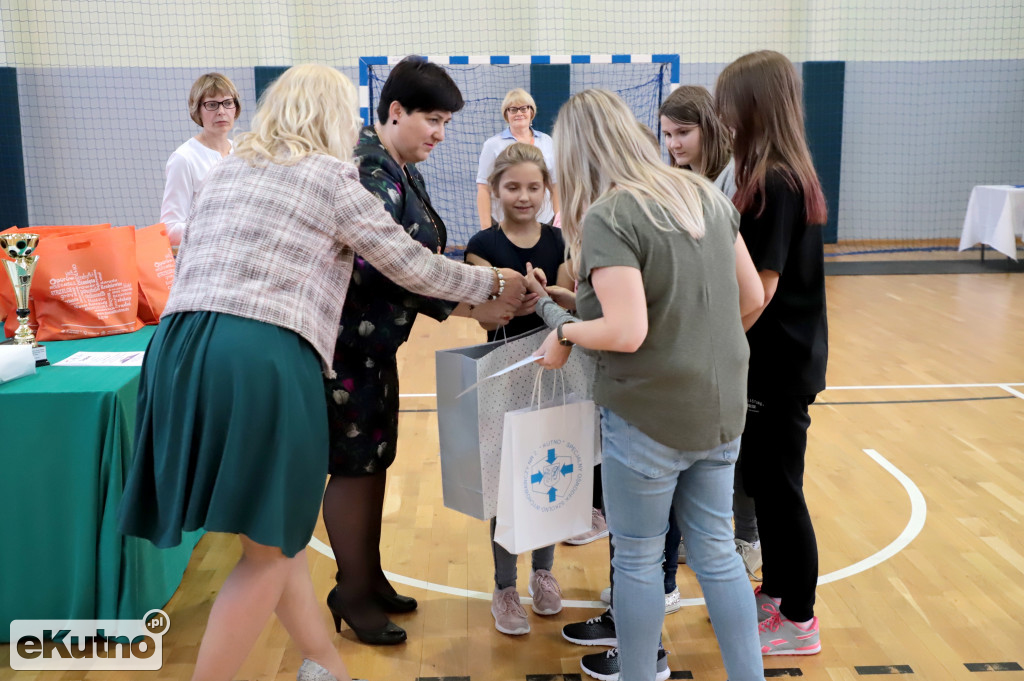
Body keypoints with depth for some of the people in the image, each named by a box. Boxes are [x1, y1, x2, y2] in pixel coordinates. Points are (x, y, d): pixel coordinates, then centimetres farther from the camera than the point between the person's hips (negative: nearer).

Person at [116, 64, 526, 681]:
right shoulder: (331, 176, 4)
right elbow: (414, 266, 6)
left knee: (278, 532, 18)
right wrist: (494, 284, 20)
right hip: (266, 357, -7)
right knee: (270, 548, 8)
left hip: (180, 346, 7)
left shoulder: (226, 171, 21)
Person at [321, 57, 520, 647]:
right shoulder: (368, 169, -19)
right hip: (345, 338, -10)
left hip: (376, 339, 10)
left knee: (376, 458, 15)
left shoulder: (405, 171, 12)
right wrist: (468, 306, -24)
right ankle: (353, 593, 16)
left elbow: (423, 255, 11)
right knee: (355, 462, 1)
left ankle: (370, 577, 30)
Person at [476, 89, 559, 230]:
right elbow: (483, 189, -1)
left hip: (544, 222, 2)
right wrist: (486, 228, -8)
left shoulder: (547, 142, 12)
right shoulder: (493, 145, 4)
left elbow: (556, 185, 14)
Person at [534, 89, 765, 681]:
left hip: (650, 417, -7)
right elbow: (752, 296, 8)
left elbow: (626, 332, -24)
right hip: (722, 410, 7)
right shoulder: (706, 194, 5)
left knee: (638, 559, 12)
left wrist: (565, 332, -7)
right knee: (717, 551, 18)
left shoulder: (606, 218, -17)